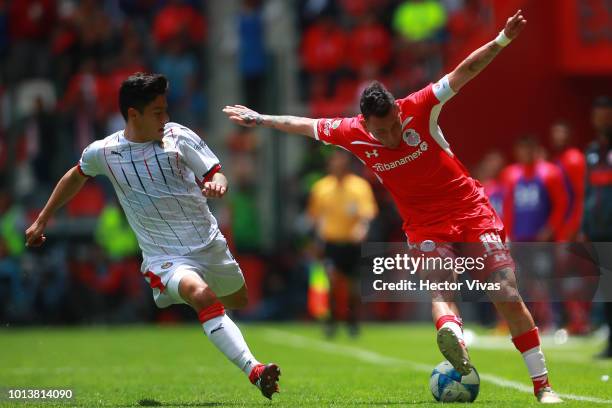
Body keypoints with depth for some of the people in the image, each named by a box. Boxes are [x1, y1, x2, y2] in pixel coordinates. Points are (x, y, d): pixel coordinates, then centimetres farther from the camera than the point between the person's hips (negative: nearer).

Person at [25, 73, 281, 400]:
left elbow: (215, 174, -5)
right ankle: (255, 372, -43)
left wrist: (216, 185, -31)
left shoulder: (178, 137, -6)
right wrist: (42, 221, 24)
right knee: (203, 296, -33)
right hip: (166, 258, -3)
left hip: (210, 244, 3)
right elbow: (76, 177, 16)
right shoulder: (103, 152, -5)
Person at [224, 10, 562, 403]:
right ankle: (452, 334, -59)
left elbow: (464, 72, -15)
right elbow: (306, 125, 10)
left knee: (509, 298, -7)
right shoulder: (353, 134, -7)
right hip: (424, 224, 2)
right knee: (440, 287, -28)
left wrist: (503, 39, -26)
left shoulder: (418, 109, -15)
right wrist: (261, 119, 21)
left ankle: (542, 385, -3)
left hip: (469, 206, -1)